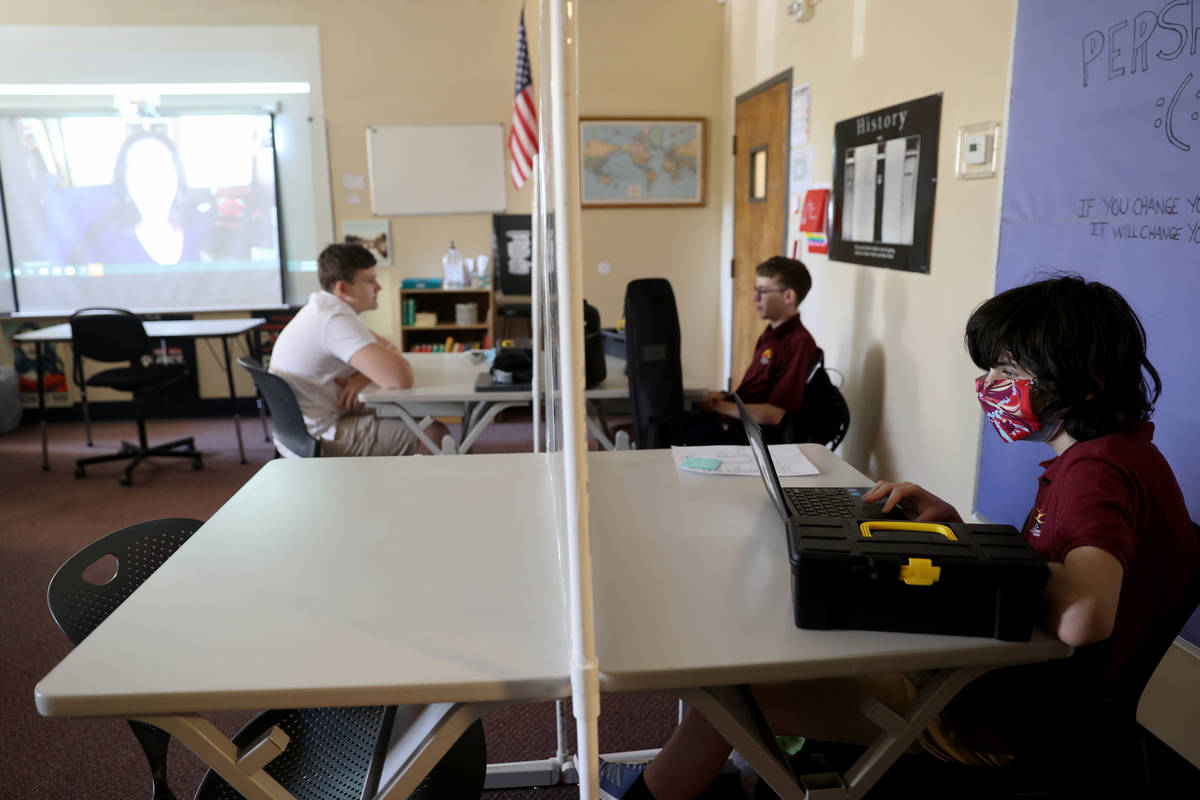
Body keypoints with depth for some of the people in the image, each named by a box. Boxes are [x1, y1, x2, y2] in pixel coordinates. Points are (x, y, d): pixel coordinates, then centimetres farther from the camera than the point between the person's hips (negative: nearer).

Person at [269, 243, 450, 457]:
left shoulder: (326, 308, 9)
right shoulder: (336, 320, -24)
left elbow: (389, 348, 14)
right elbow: (401, 378, -32)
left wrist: (363, 375, -8)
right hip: (320, 442, -10)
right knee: (435, 434, -10)